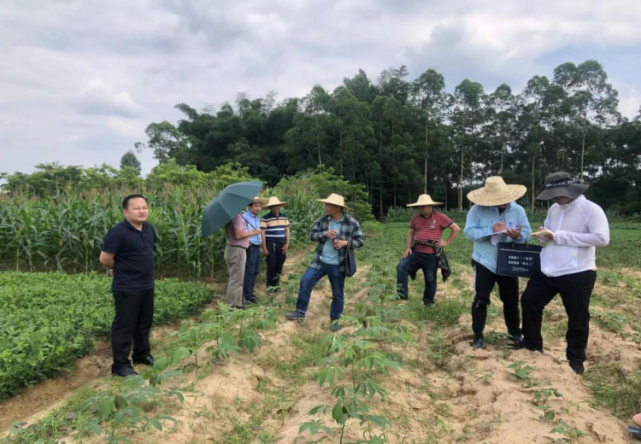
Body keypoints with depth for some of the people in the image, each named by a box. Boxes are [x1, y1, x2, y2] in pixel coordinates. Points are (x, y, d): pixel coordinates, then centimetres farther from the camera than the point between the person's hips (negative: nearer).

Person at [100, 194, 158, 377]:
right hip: (127, 289, -7)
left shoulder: (149, 228, 1)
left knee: (145, 323, 20)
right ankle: (120, 365, 18)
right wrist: (120, 269, -1)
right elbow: (105, 259, -18)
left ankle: (142, 354, 38)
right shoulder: (118, 231, -21)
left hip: (147, 286, 7)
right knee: (124, 326, 4)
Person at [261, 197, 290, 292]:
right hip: (271, 244, -4)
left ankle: (276, 283, 23)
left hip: (282, 244, 5)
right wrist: (264, 248, -12)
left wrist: (287, 244, 2)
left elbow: (287, 230, 11)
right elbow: (262, 233, -9)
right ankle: (270, 285, 13)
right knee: (271, 265, 0)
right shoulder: (265, 218, -8)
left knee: (280, 264, 8)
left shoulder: (284, 216, 8)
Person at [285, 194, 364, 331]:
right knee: (305, 282, -5)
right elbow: (312, 235, 1)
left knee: (338, 294, 8)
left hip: (337, 266, -2)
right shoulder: (323, 220, 0)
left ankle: (335, 320, 26)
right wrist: (325, 234, -18)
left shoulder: (352, 223, -9)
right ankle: (300, 312, 8)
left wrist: (346, 242, -21)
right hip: (319, 262, 3)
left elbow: (360, 241, -4)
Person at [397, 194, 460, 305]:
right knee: (401, 267, -16)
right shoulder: (416, 218, 7)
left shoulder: (440, 217, -6)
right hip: (415, 252, 4)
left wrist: (446, 242, -4)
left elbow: (456, 229, -2)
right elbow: (410, 233, 19)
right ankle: (402, 296, -11)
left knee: (430, 280, 9)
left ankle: (428, 304, 28)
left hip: (431, 255, -3)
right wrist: (408, 247, 7)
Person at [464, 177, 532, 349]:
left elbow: (527, 234, -4)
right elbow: (469, 232, -19)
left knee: (511, 301, 13)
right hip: (485, 263, -2)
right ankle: (478, 335, 15)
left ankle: (515, 333, 31)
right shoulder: (478, 209, -13)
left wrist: (518, 235, -28)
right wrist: (491, 230, -31)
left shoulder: (518, 210, -5)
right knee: (481, 300, 3)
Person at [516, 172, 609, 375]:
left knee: (577, 319, 9)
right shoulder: (554, 209, 7)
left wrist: (560, 236, -24)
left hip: (577, 274, -7)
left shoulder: (591, 209, -15)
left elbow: (602, 238, -24)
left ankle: (576, 359, 30)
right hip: (547, 271, 7)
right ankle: (532, 344, 33)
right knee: (529, 302, 13)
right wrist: (545, 234, -6)